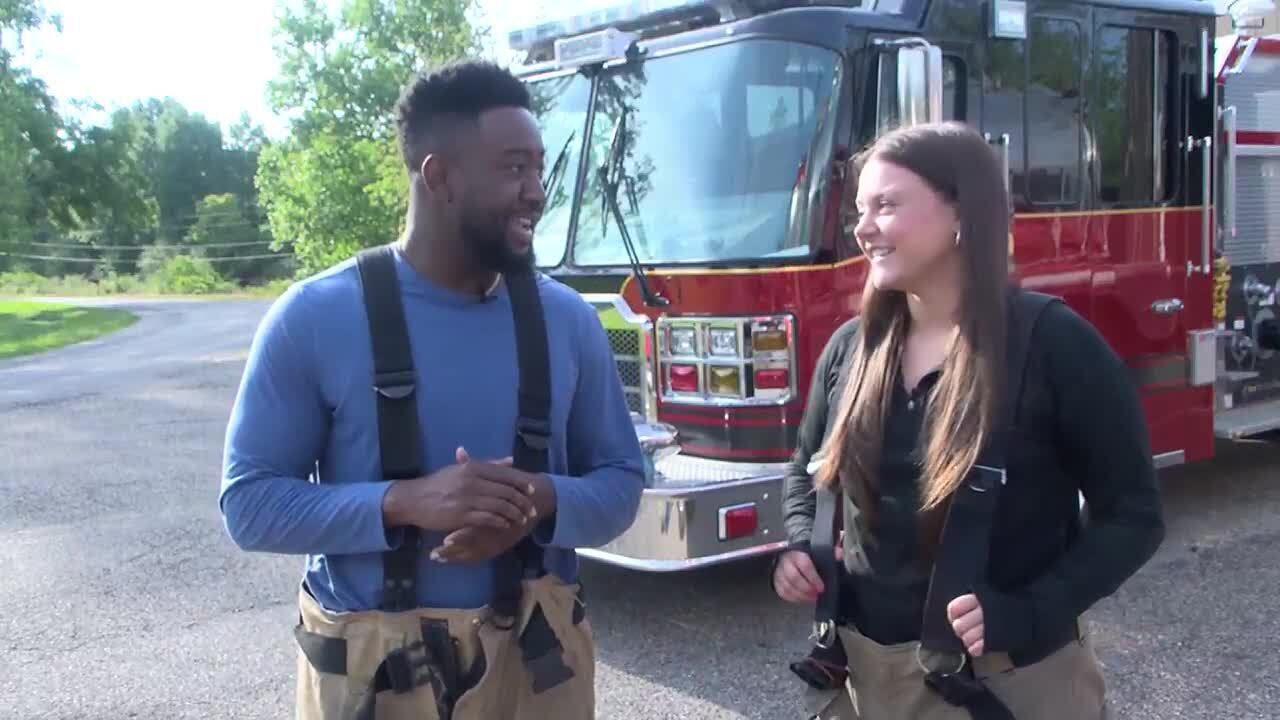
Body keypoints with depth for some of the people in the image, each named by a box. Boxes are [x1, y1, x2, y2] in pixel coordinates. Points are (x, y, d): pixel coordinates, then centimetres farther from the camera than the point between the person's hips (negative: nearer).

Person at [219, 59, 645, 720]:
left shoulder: (566, 318, -1)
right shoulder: (314, 318, -9)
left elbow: (621, 482, 4)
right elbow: (249, 501, -8)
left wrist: (540, 503, -17)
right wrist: (405, 501, -23)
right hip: (370, 667, -2)